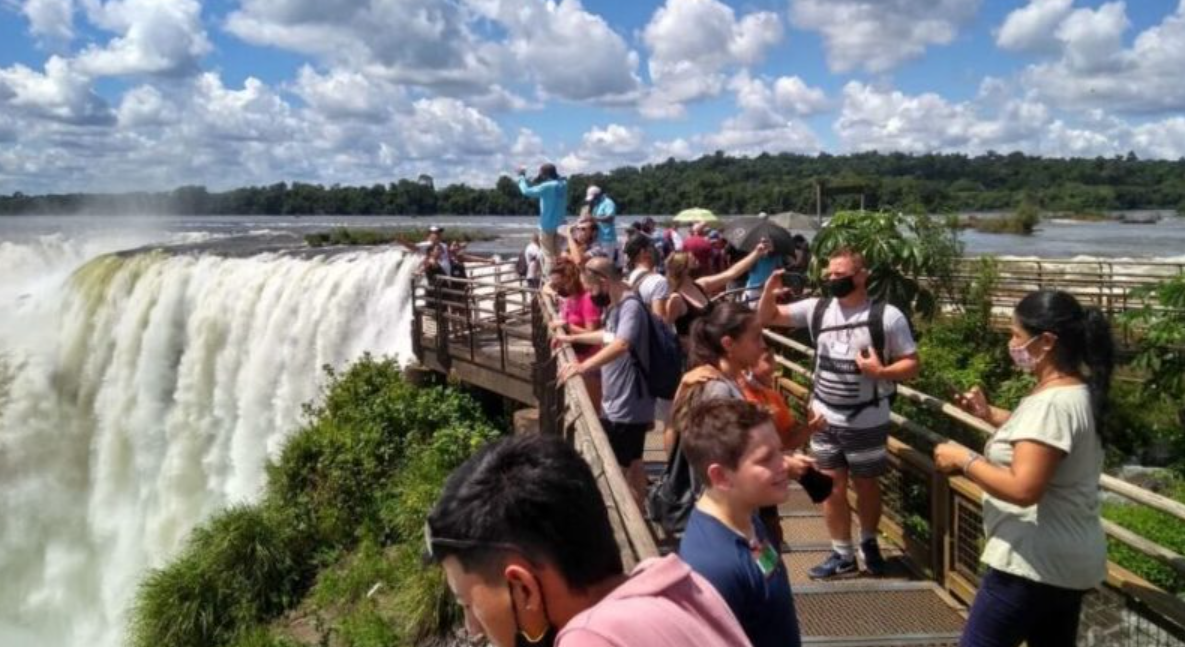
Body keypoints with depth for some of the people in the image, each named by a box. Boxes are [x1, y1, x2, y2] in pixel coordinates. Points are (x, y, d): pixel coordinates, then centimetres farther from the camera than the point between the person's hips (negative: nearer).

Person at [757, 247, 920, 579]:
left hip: (867, 421, -3)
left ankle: (869, 542, 40)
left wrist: (881, 372, -26)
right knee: (832, 487, 10)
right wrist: (769, 293, -18)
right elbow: (768, 318, 2)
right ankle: (843, 554, 26)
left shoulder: (887, 316, -12)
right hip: (824, 418, 3)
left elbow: (912, 364, -8)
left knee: (866, 485, 15)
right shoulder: (817, 309, -3)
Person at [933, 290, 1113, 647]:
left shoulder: (1053, 403, -24)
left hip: (1034, 562, -10)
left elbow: (1023, 489, -31)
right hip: (1067, 561, 10)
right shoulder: (1076, 393, 7)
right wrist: (989, 414, 15)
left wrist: (964, 459, -18)